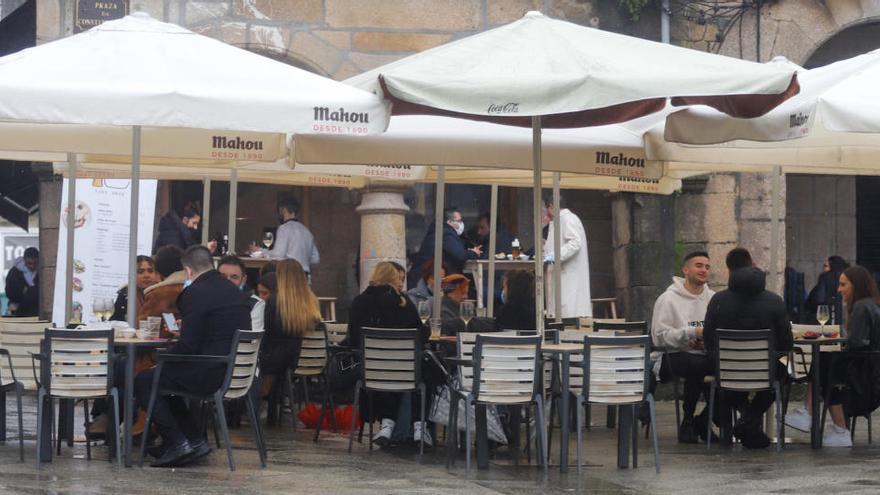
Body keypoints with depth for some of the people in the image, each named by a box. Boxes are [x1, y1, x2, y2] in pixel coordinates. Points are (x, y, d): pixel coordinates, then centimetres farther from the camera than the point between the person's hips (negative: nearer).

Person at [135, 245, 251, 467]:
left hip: (210, 374, -9)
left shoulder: (195, 293, -14)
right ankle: (196, 440, 21)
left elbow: (188, 344, -17)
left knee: (143, 382, 4)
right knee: (165, 377, 26)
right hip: (235, 371, 9)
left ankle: (177, 443, 0)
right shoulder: (235, 291, 12)